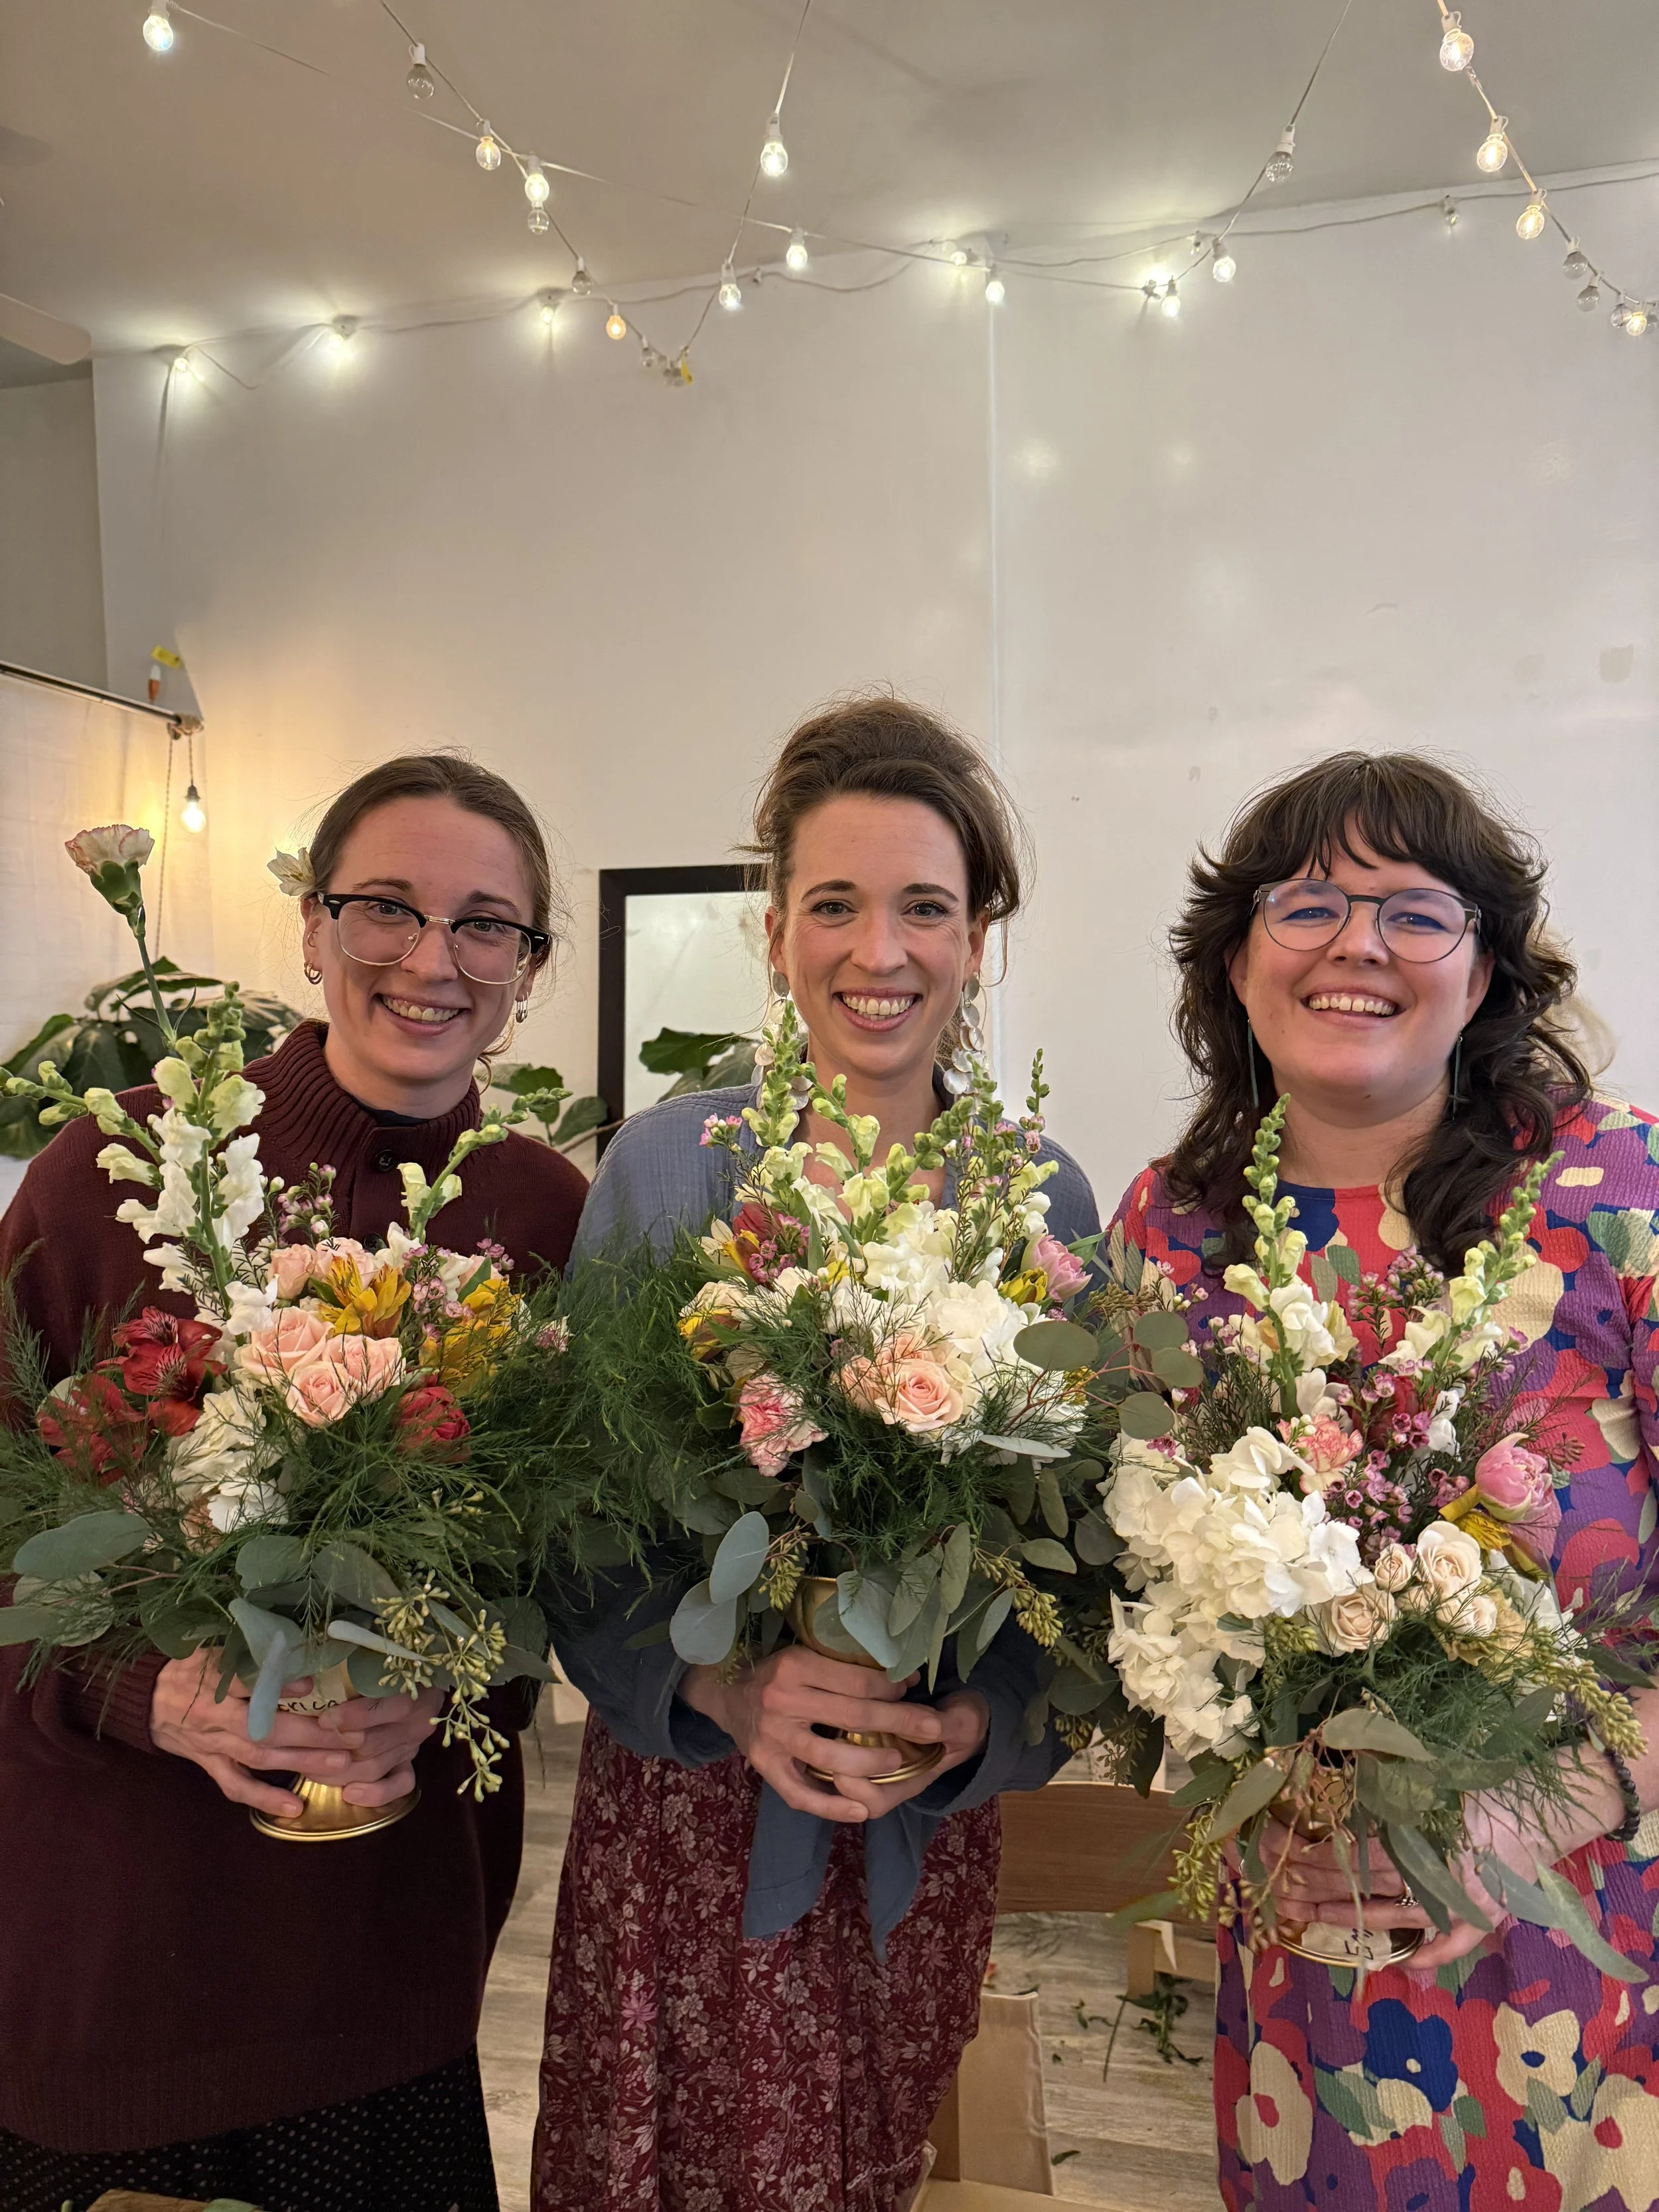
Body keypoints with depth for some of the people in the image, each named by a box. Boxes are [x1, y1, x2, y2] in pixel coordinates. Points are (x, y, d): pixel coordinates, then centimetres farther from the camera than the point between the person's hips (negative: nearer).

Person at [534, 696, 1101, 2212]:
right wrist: (725, 1684, -23)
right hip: (682, 1799, -1)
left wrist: (971, 1719, -17)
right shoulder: (665, 1165, -8)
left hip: (928, 1827, 2)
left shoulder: (1045, 1202, -4)